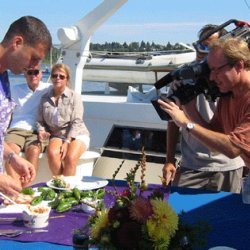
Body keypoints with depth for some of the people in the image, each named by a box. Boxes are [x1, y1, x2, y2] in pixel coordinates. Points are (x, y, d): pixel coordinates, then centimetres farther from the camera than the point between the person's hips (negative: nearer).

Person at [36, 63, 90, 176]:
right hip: (56, 135, 2)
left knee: (70, 157, -32)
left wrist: (67, 142, -19)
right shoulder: (45, 98, 9)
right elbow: (40, 120, 12)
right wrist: (41, 131, -12)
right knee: (52, 153, -32)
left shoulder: (74, 97, -2)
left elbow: (76, 122, -9)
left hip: (76, 134, -2)